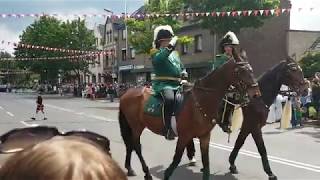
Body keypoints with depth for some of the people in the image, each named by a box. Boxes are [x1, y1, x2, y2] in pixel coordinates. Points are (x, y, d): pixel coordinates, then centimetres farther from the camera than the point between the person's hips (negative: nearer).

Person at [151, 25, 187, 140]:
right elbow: (158, 59, -26)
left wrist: (183, 72, 9)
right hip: (163, 84, -8)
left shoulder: (175, 53, 22)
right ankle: (168, 129, -35)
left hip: (177, 84, 8)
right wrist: (169, 47, -30)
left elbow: (181, 67, 32)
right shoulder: (156, 52, 0)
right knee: (170, 99, -36)